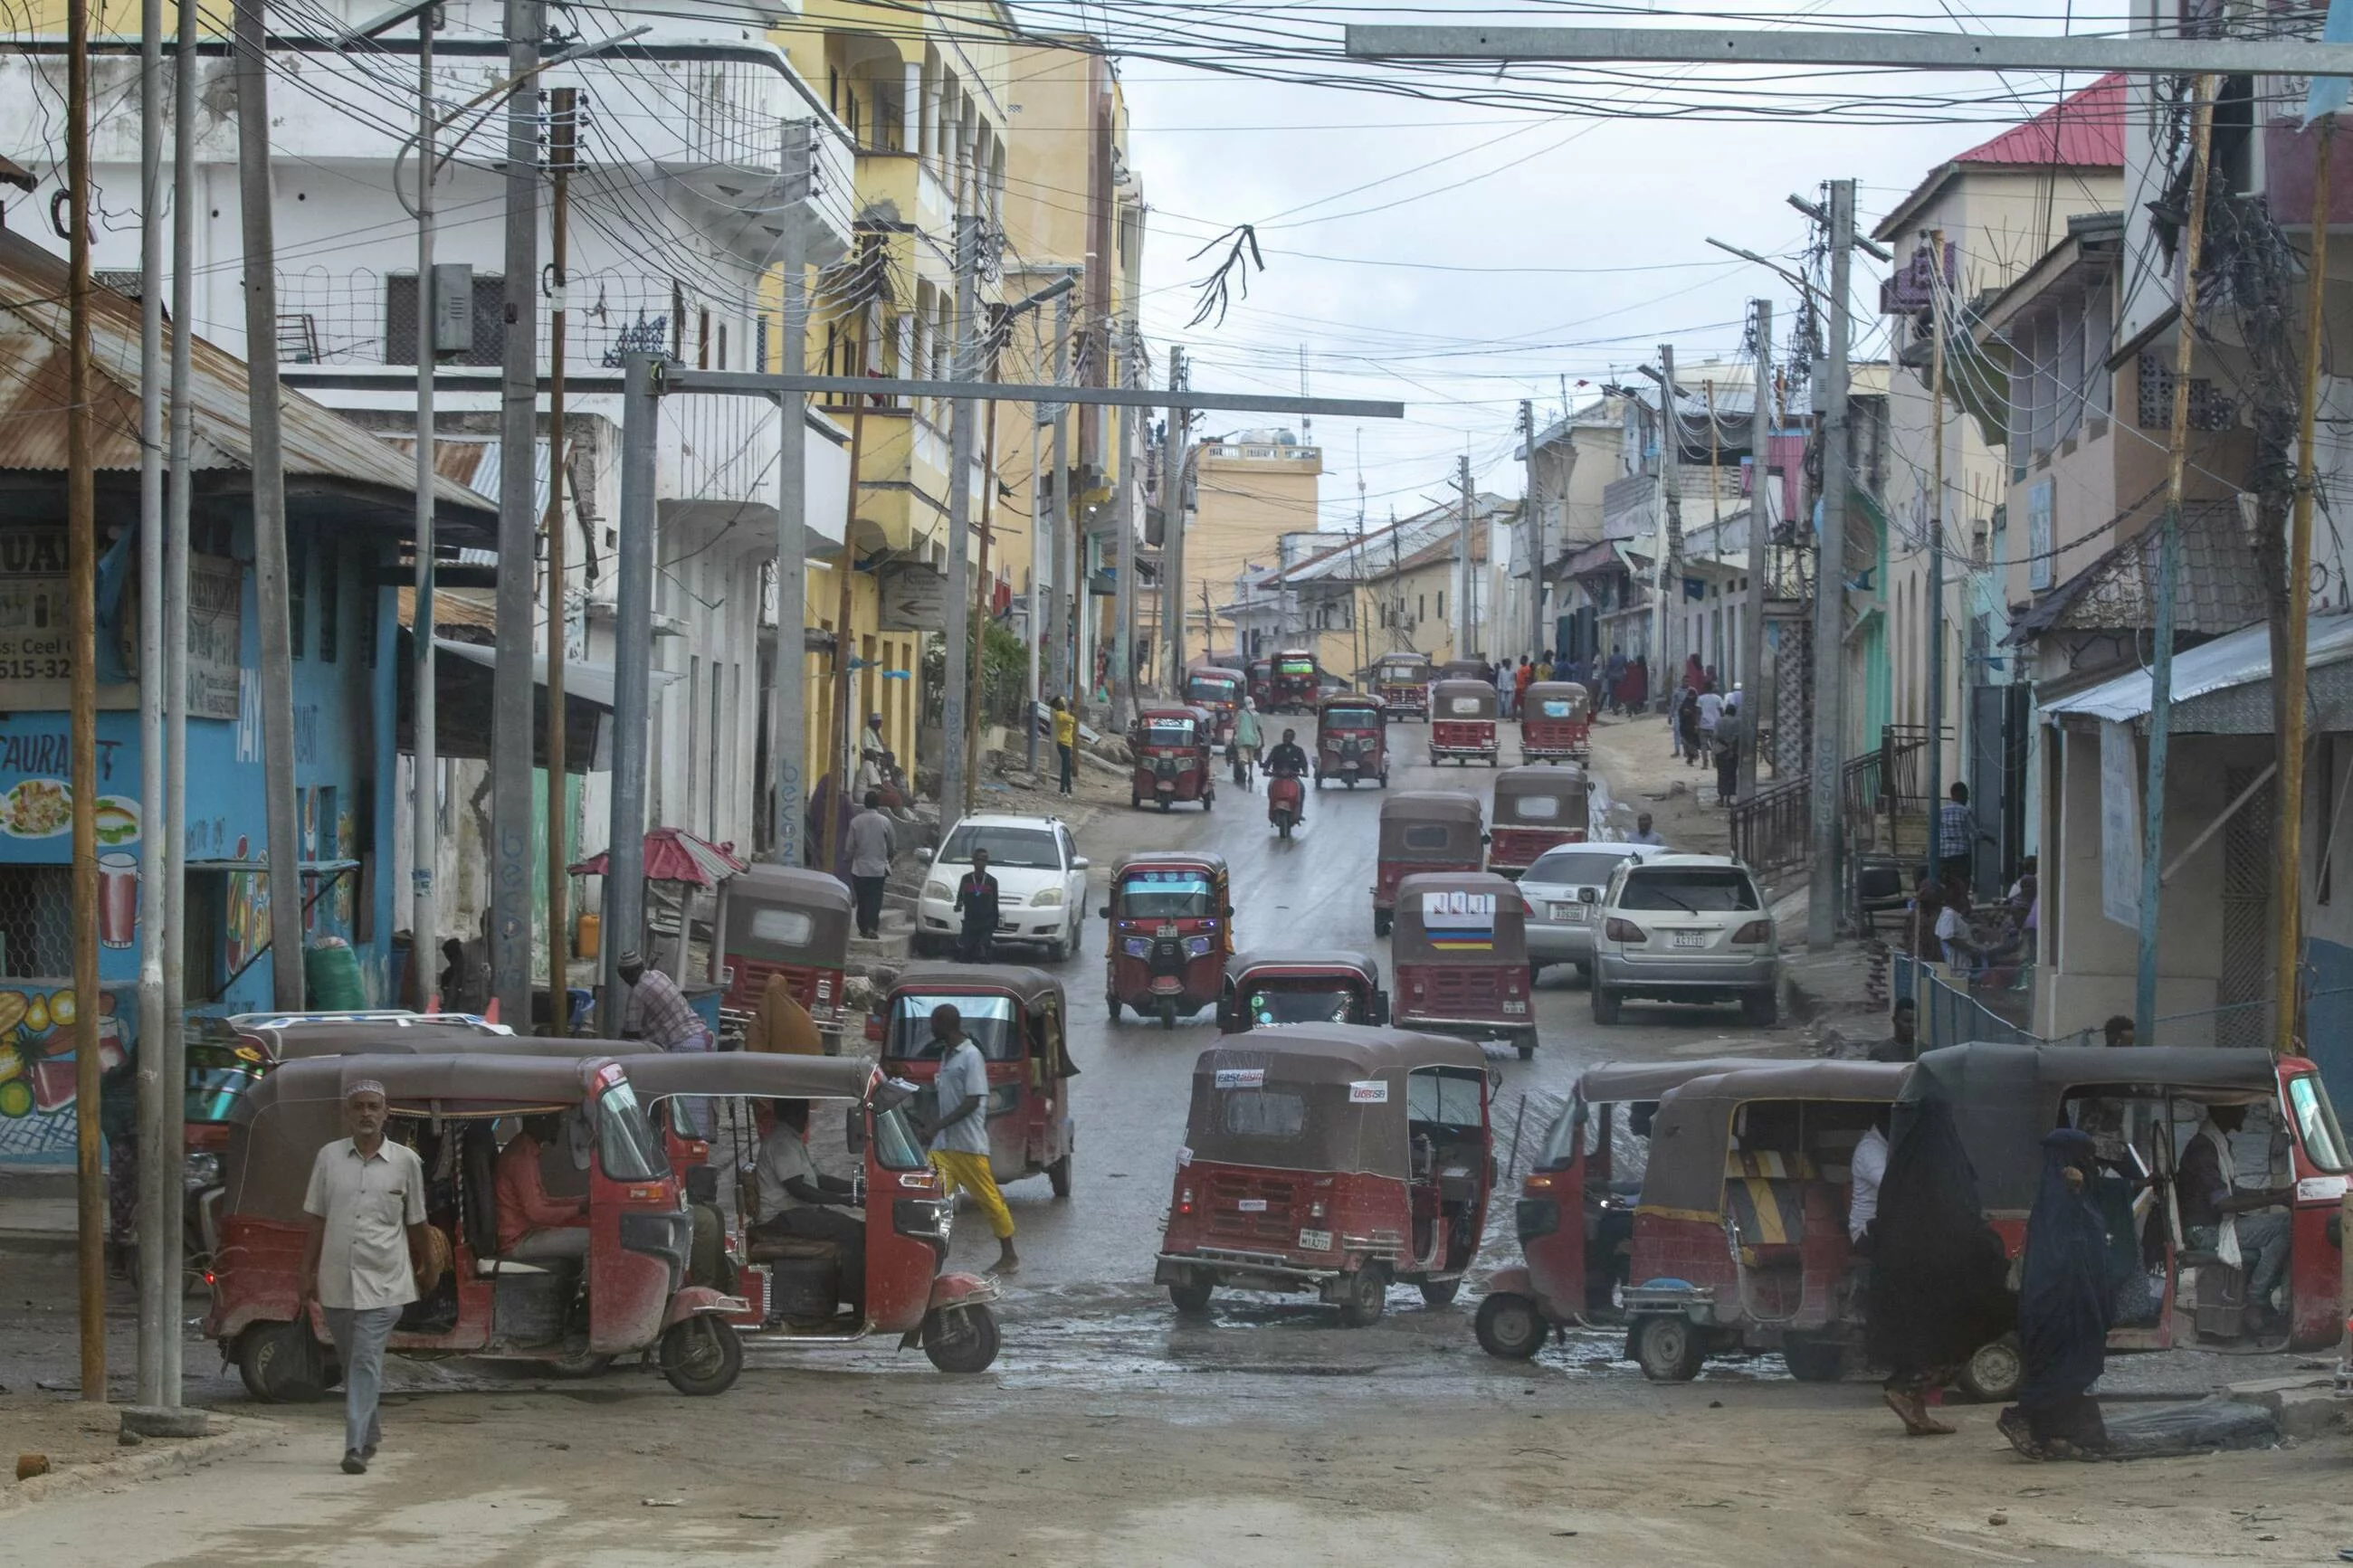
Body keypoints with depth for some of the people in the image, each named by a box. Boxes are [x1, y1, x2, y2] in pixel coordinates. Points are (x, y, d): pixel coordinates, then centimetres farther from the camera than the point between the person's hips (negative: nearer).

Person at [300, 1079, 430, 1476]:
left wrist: (421, 1269, 16)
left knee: (366, 1363, -12)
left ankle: (356, 1447, -16)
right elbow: (316, 1219, 9)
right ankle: (370, 1432, 32)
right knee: (351, 1363, 14)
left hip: (382, 1283, -3)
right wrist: (307, 1272, 7)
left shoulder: (406, 1162, 0)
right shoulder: (329, 1157, 4)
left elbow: (415, 1223, 9)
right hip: (336, 1280, 3)